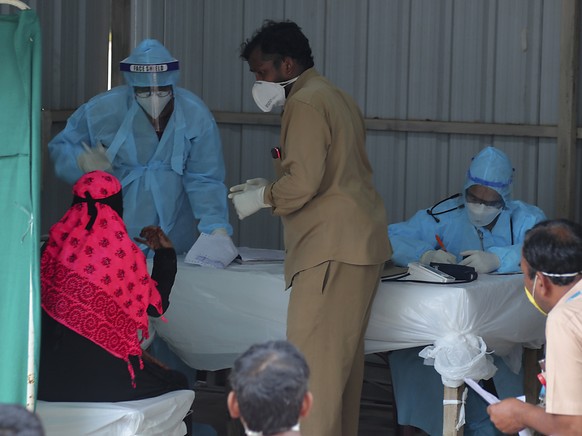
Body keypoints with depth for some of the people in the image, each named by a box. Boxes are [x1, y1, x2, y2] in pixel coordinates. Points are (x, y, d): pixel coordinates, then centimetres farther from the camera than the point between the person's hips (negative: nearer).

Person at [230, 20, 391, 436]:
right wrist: (270, 185, 21)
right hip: (361, 244, 10)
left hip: (332, 249, -10)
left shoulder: (304, 104, -11)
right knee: (344, 355, 13)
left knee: (314, 360, -11)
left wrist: (261, 197, -2)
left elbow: (303, 183, -19)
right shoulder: (337, 97, 20)